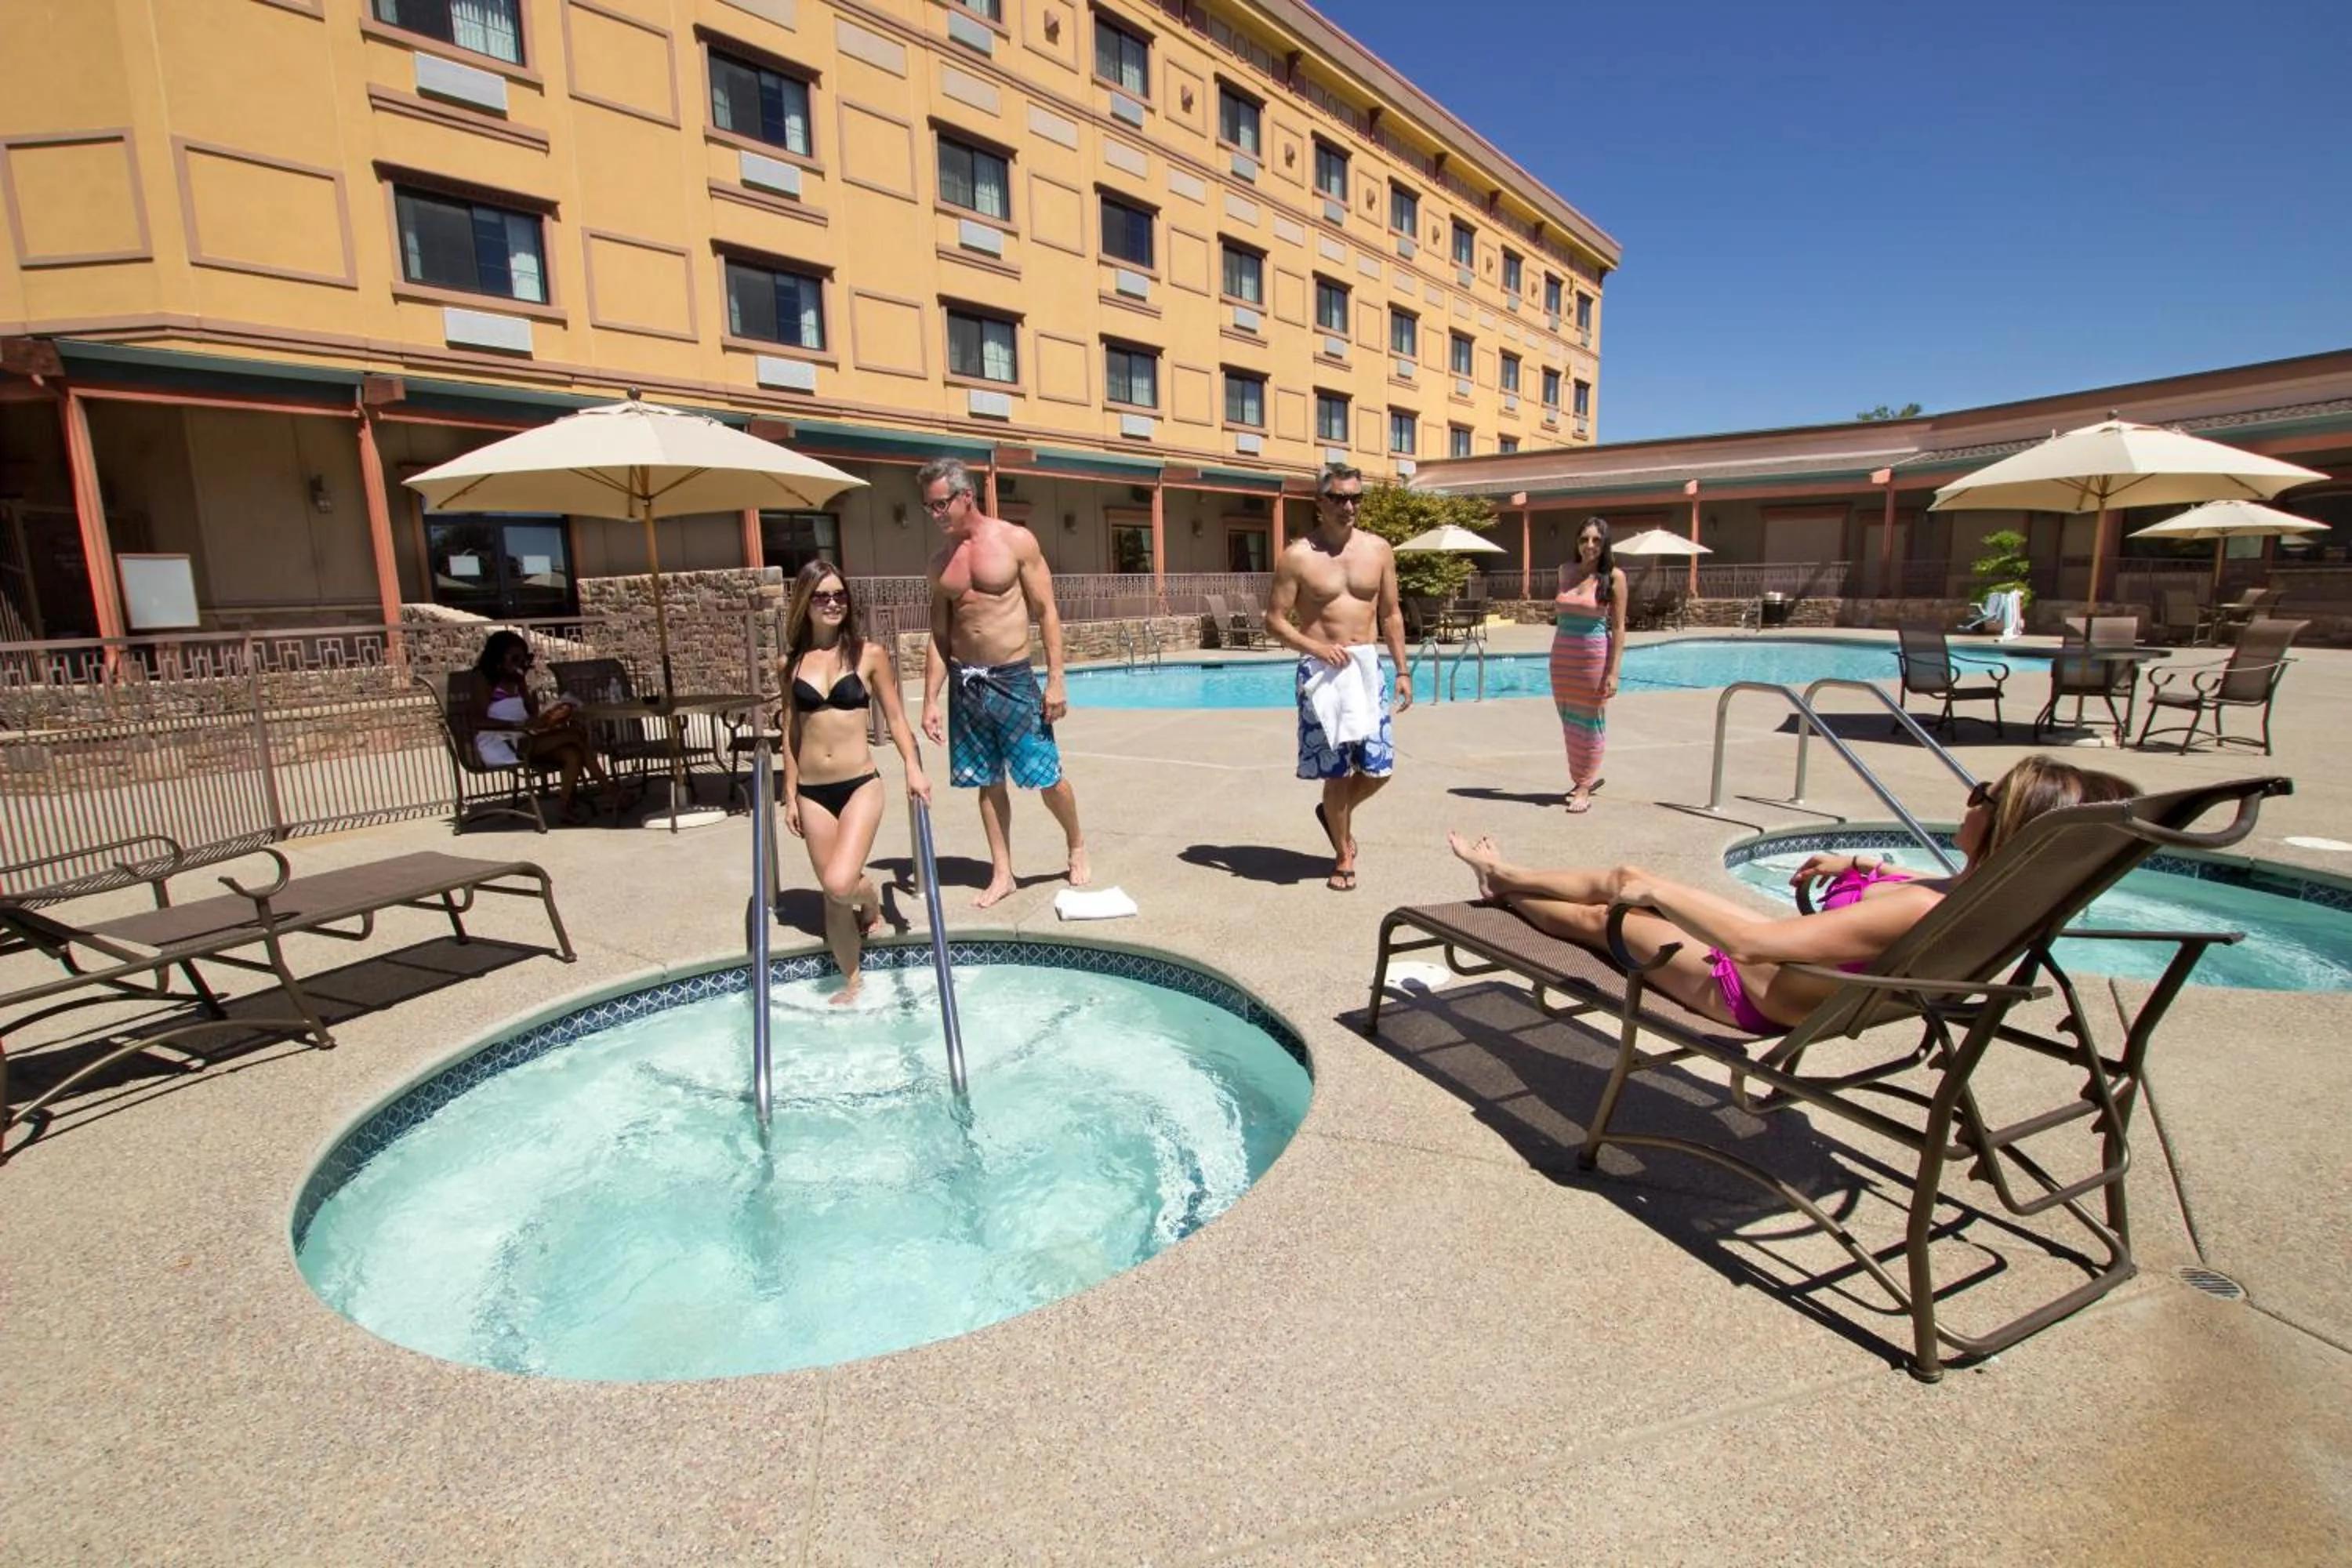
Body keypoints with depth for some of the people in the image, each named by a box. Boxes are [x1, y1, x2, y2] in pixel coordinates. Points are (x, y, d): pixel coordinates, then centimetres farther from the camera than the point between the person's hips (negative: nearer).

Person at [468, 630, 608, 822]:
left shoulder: (515, 682, 20)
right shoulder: (484, 679, -1)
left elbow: (533, 713, 11)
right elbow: (480, 721, -17)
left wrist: (524, 683, 3)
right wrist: (521, 724, -26)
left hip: (523, 741, 7)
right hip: (498, 744, -7)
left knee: (573, 754, -25)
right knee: (574, 734, -23)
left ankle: (565, 806, -27)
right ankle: (607, 790, -17)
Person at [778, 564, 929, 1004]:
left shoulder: (870, 654, -2)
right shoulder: (790, 663, 5)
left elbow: (895, 717, 2)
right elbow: (791, 731, 10)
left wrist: (912, 767, -13)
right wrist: (790, 796, 9)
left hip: (860, 785, -3)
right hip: (812, 792, 3)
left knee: (839, 883, -19)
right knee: (832, 894, 8)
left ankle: (870, 893, 18)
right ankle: (851, 980, 26)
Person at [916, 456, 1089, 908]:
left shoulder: (1015, 541, -4)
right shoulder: (940, 562, 8)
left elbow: (1047, 612, -5)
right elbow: (939, 635, 11)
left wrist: (1055, 679, -12)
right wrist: (930, 700, 6)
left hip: (1013, 678, -4)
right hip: (965, 683, 4)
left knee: (1047, 777, 1)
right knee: (987, 782, 9)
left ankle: (1077, 848, 25)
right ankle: (1001, 873, 20)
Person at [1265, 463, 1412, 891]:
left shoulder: (1378, 550, 5)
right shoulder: (1298, 556, -6)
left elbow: (1391, 614, 11)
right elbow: (1275, 621, -5)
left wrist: (1402, 670, 6)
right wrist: (1316, 648, -19)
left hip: (1367, 667, 4)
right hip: (1322, 670, -3)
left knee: (1378, 768, 3)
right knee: (1336, 770, 2)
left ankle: (1336, 814, 34)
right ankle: (1344, 856, 21)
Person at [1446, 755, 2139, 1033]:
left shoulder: (1919, 911, -38)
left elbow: (1755, 942, -40)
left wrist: (1656, 891, -30)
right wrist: (1862, 865, 9)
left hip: (1754, 993, -8)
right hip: (1783, 957, 8)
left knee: (1605, 915, 13)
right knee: (1622, 880, 18)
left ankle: (1501, 885, 44)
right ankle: (1505, 877, 43)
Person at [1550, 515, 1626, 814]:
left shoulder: (1613, 576, -7)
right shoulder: (1566, 570, 6)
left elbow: (1618, 627, -10)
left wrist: (1613, 672, -14)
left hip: (1595, 655, -5)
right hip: (1562, 654, 5)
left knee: (1590, 721, 3)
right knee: (1569, 721, 12)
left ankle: (1584, 788, 11)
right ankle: (1582, 778, 28)